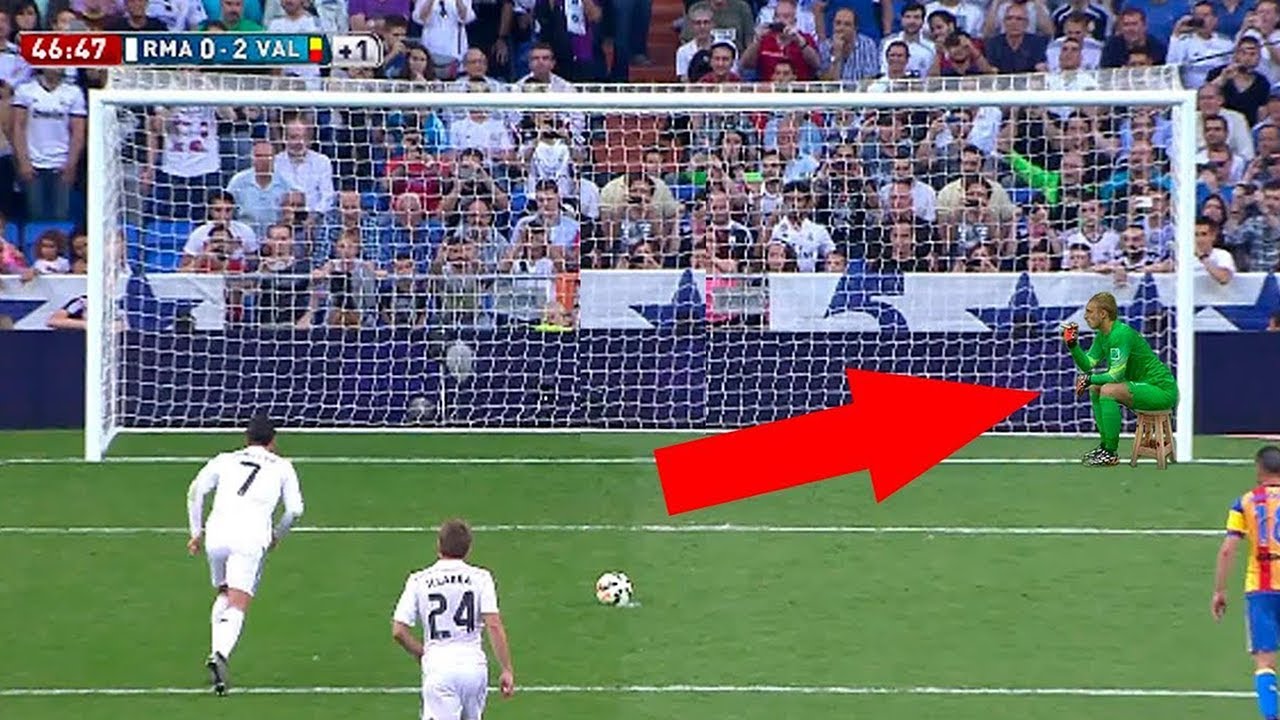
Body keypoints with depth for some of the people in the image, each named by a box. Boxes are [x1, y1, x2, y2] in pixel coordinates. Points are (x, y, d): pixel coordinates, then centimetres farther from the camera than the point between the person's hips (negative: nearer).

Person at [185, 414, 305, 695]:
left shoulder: (225, 460, 22)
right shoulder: (282, 467, 20)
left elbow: (196, 490, 11)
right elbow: (294, 509, 13)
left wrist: (196, 532, 15)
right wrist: (277, 536, 29)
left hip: (217, 533, 3)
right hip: (251, 537, -2)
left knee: (224, 595, 25)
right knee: (238, 606, -9)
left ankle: (217, 649, 9)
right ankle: (220, 655, -33)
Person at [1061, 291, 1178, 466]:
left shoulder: (1121, 334, -22)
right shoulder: (1103, 335, 7)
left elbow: (1116, 375, -25)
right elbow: (1087, 365, 5)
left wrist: (1089, 379, -15)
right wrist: (1073, 344, -7)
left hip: (1162, 390, -10)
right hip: (1144, 384, 10)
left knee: (1108, 390, -26)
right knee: (1095, 388, 12)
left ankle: (1111, 453, -19)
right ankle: (1105, 445, 14)